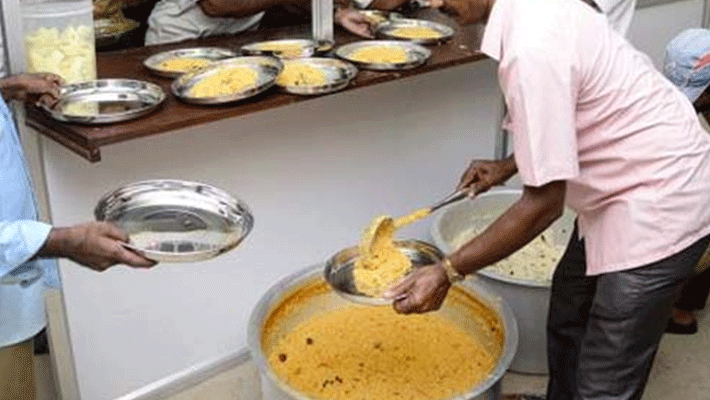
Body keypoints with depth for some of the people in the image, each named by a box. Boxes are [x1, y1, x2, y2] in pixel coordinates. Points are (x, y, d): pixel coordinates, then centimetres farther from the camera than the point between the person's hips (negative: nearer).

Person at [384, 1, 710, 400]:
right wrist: (509, 167, 13)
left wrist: (447, 272, -21)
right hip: (630, 186, 10)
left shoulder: (532, 48, -30)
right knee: (566, 320, 26)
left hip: (660, 203, -10)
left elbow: (544, 203, -25)